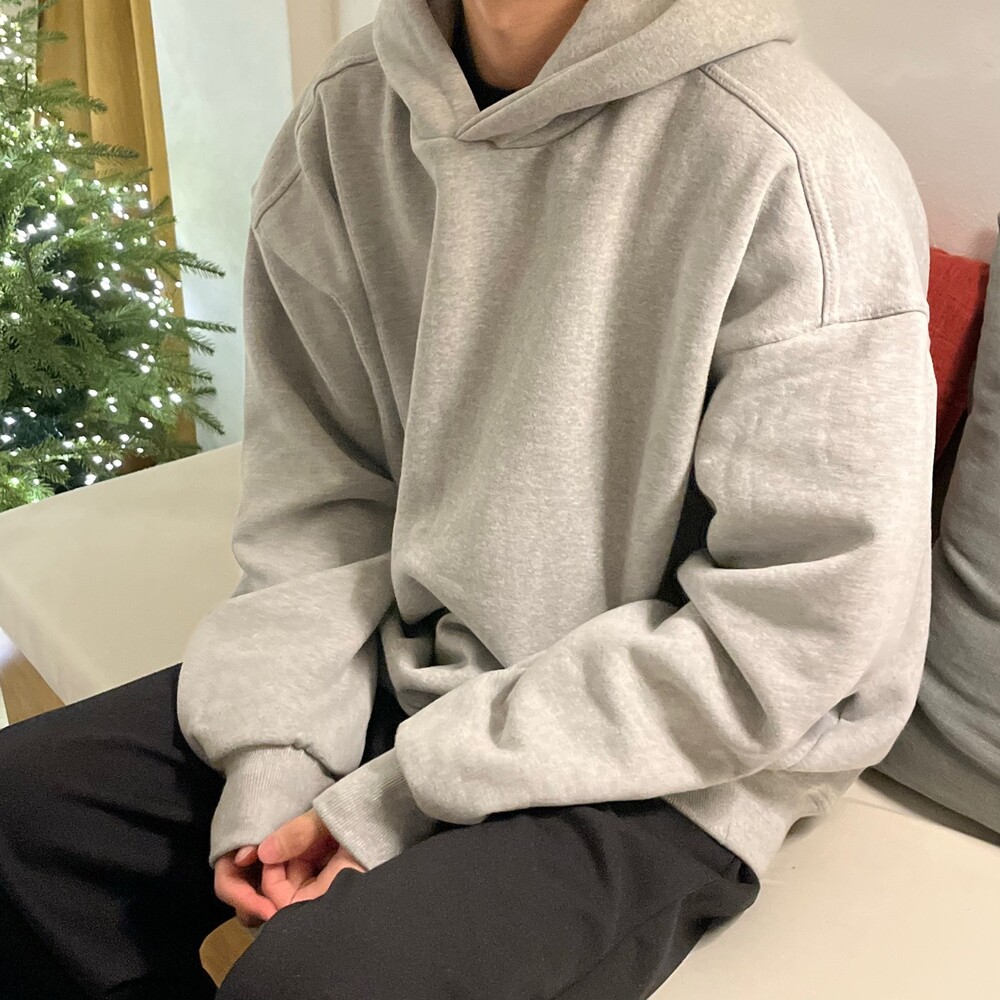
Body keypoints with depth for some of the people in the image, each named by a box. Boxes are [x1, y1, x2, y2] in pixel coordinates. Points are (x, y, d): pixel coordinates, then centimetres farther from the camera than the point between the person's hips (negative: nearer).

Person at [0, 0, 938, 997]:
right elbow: (318, 492, 3)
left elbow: (792, 638, -19)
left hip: (660, 772, -5)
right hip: (413, 664, 6)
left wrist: (398, 799, -17)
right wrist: (271, 764, -10)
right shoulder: (344, 118, -2)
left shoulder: (804, 172, -22)